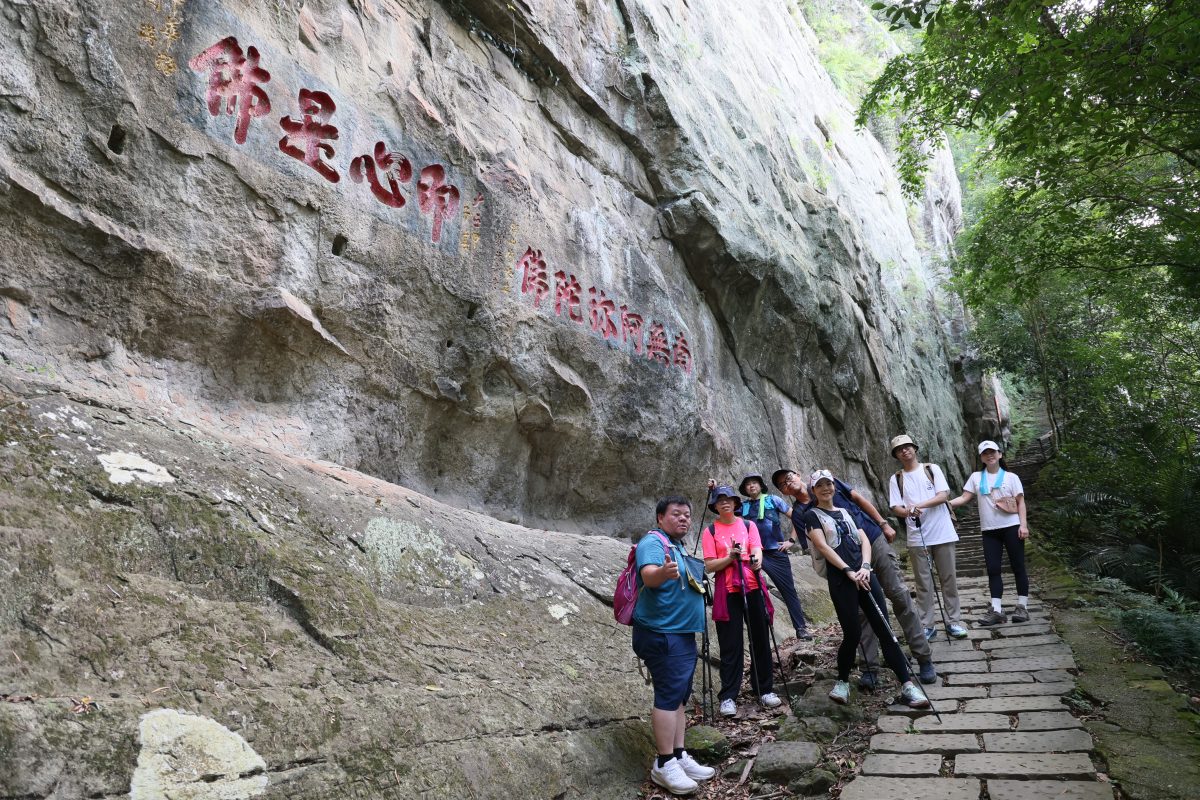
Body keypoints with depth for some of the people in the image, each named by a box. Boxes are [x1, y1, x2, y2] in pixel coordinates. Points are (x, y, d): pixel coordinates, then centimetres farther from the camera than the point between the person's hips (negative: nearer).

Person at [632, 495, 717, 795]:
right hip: (662, 633, -10)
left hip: (682, 633, 10)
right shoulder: (653, 541, -14)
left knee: (679, 695, 12)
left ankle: (679, 756, 19)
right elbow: (648, 575, -36)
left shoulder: (679, 546, 16)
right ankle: (664, 764, -5)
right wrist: (662, 572, -54)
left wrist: (696, 583, 15)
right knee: (669, 694, -10)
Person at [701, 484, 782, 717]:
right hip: (727, 591, -2)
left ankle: (765, 689, 20)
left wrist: (756, 561, -27)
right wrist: (730, 557, -19)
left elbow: (757, 551, -5)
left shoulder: (748, 525, 8)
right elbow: (709, 566, -3)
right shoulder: (710, 531, 3)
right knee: (730, 645, 0)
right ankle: (728, 696, 6)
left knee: (760, 639, 7)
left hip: (752, 587, 2)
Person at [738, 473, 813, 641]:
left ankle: (801, 627, 6)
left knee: (788, 589, 1)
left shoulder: (773, 500, 5)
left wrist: (792, 540, -2)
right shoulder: (743, 506, 11)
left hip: (776, 551, -1)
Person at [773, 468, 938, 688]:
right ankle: (869, 669, 8)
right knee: (862, 611, 0)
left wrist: (883, 523, 2)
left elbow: (859, 499, 9)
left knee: (900, 595, -2)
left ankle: (924, 659, 4)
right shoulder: (799, 514, 3)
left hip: (874, 539, 0)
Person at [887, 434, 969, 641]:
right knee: (923, 583, 3)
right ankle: (926, 626, 9)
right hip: (917, 537, 0)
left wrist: (920, 505, -19)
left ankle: (953, 622, 15)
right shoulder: (896, 479, 6)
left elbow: (944, 495, -6)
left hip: (943, 533, 0)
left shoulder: (932, 469, 5)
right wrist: (908, 512, -23)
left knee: (949, 579, 5)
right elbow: (896, 508, -1)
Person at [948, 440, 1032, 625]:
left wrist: (1023, 525, -9)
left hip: (1011, 527, -2)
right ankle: (997, 610, -1)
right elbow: (964, 497, 4)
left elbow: (1020, 502, 2)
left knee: (1018, 567, 3)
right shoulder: (976, 477, 10)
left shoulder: (1011, 477, 5)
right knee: (993, 569, -1)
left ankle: (1022, 606, 12)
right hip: (989, 530, 2)